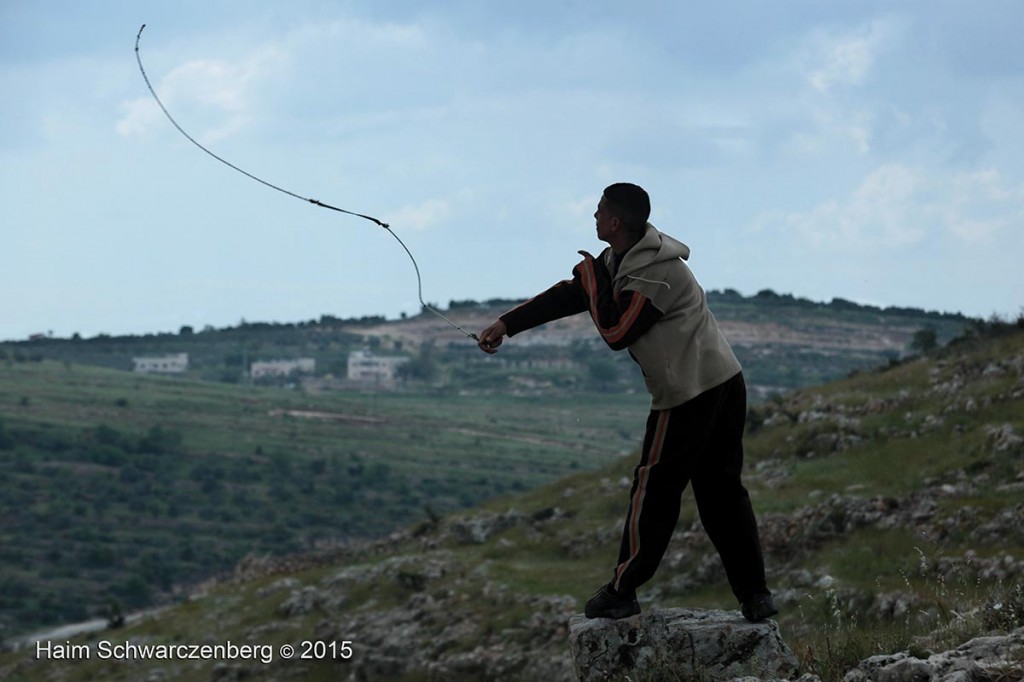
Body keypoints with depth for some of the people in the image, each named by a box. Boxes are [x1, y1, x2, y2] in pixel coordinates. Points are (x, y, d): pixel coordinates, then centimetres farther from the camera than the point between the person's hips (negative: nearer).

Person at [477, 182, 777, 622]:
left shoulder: (657, 273, -19)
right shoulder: (620, 260, 11)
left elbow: (616, 333, -17)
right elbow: (567, 295, 14)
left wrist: (591, 278, -7)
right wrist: (507, 323, 12)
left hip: (690, 395, -9)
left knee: (654, 490, 0)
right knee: (722, 491, 11)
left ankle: (621, 593, 8)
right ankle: (755, 596, 10)